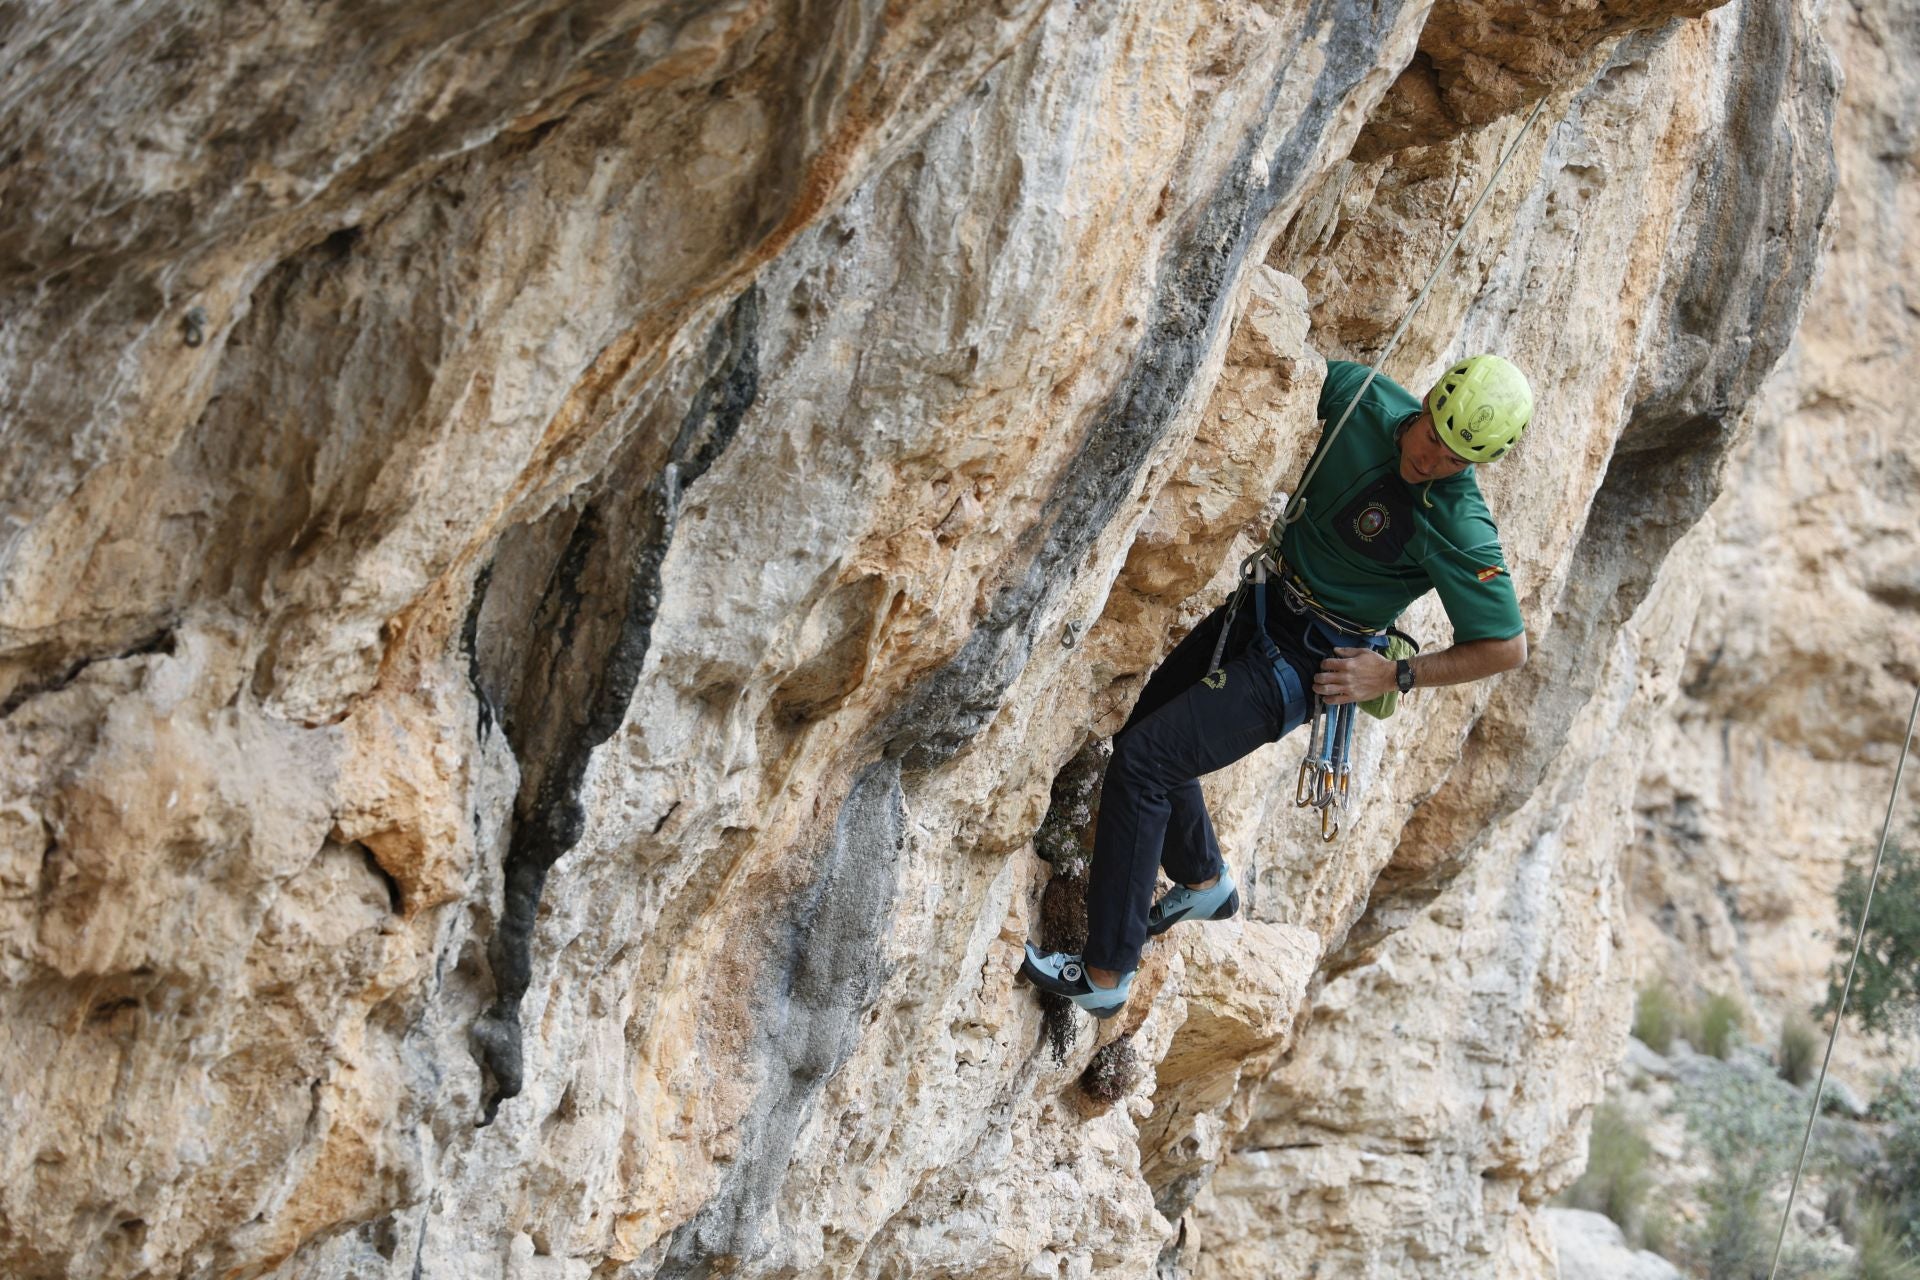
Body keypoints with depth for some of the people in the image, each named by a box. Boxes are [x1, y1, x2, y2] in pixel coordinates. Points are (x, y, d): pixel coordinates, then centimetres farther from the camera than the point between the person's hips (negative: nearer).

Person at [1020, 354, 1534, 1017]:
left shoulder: (1457, 529, -26)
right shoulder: (1365, 396, -12)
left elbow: (1508, 648, -18)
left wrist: (1393, 676, -18)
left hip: (1299, 662, -8)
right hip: (1259, 605, 8)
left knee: (1140, 762, -14)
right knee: (1144, 734, 20)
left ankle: (1105, 974, -9)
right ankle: (1205, 883, 43)